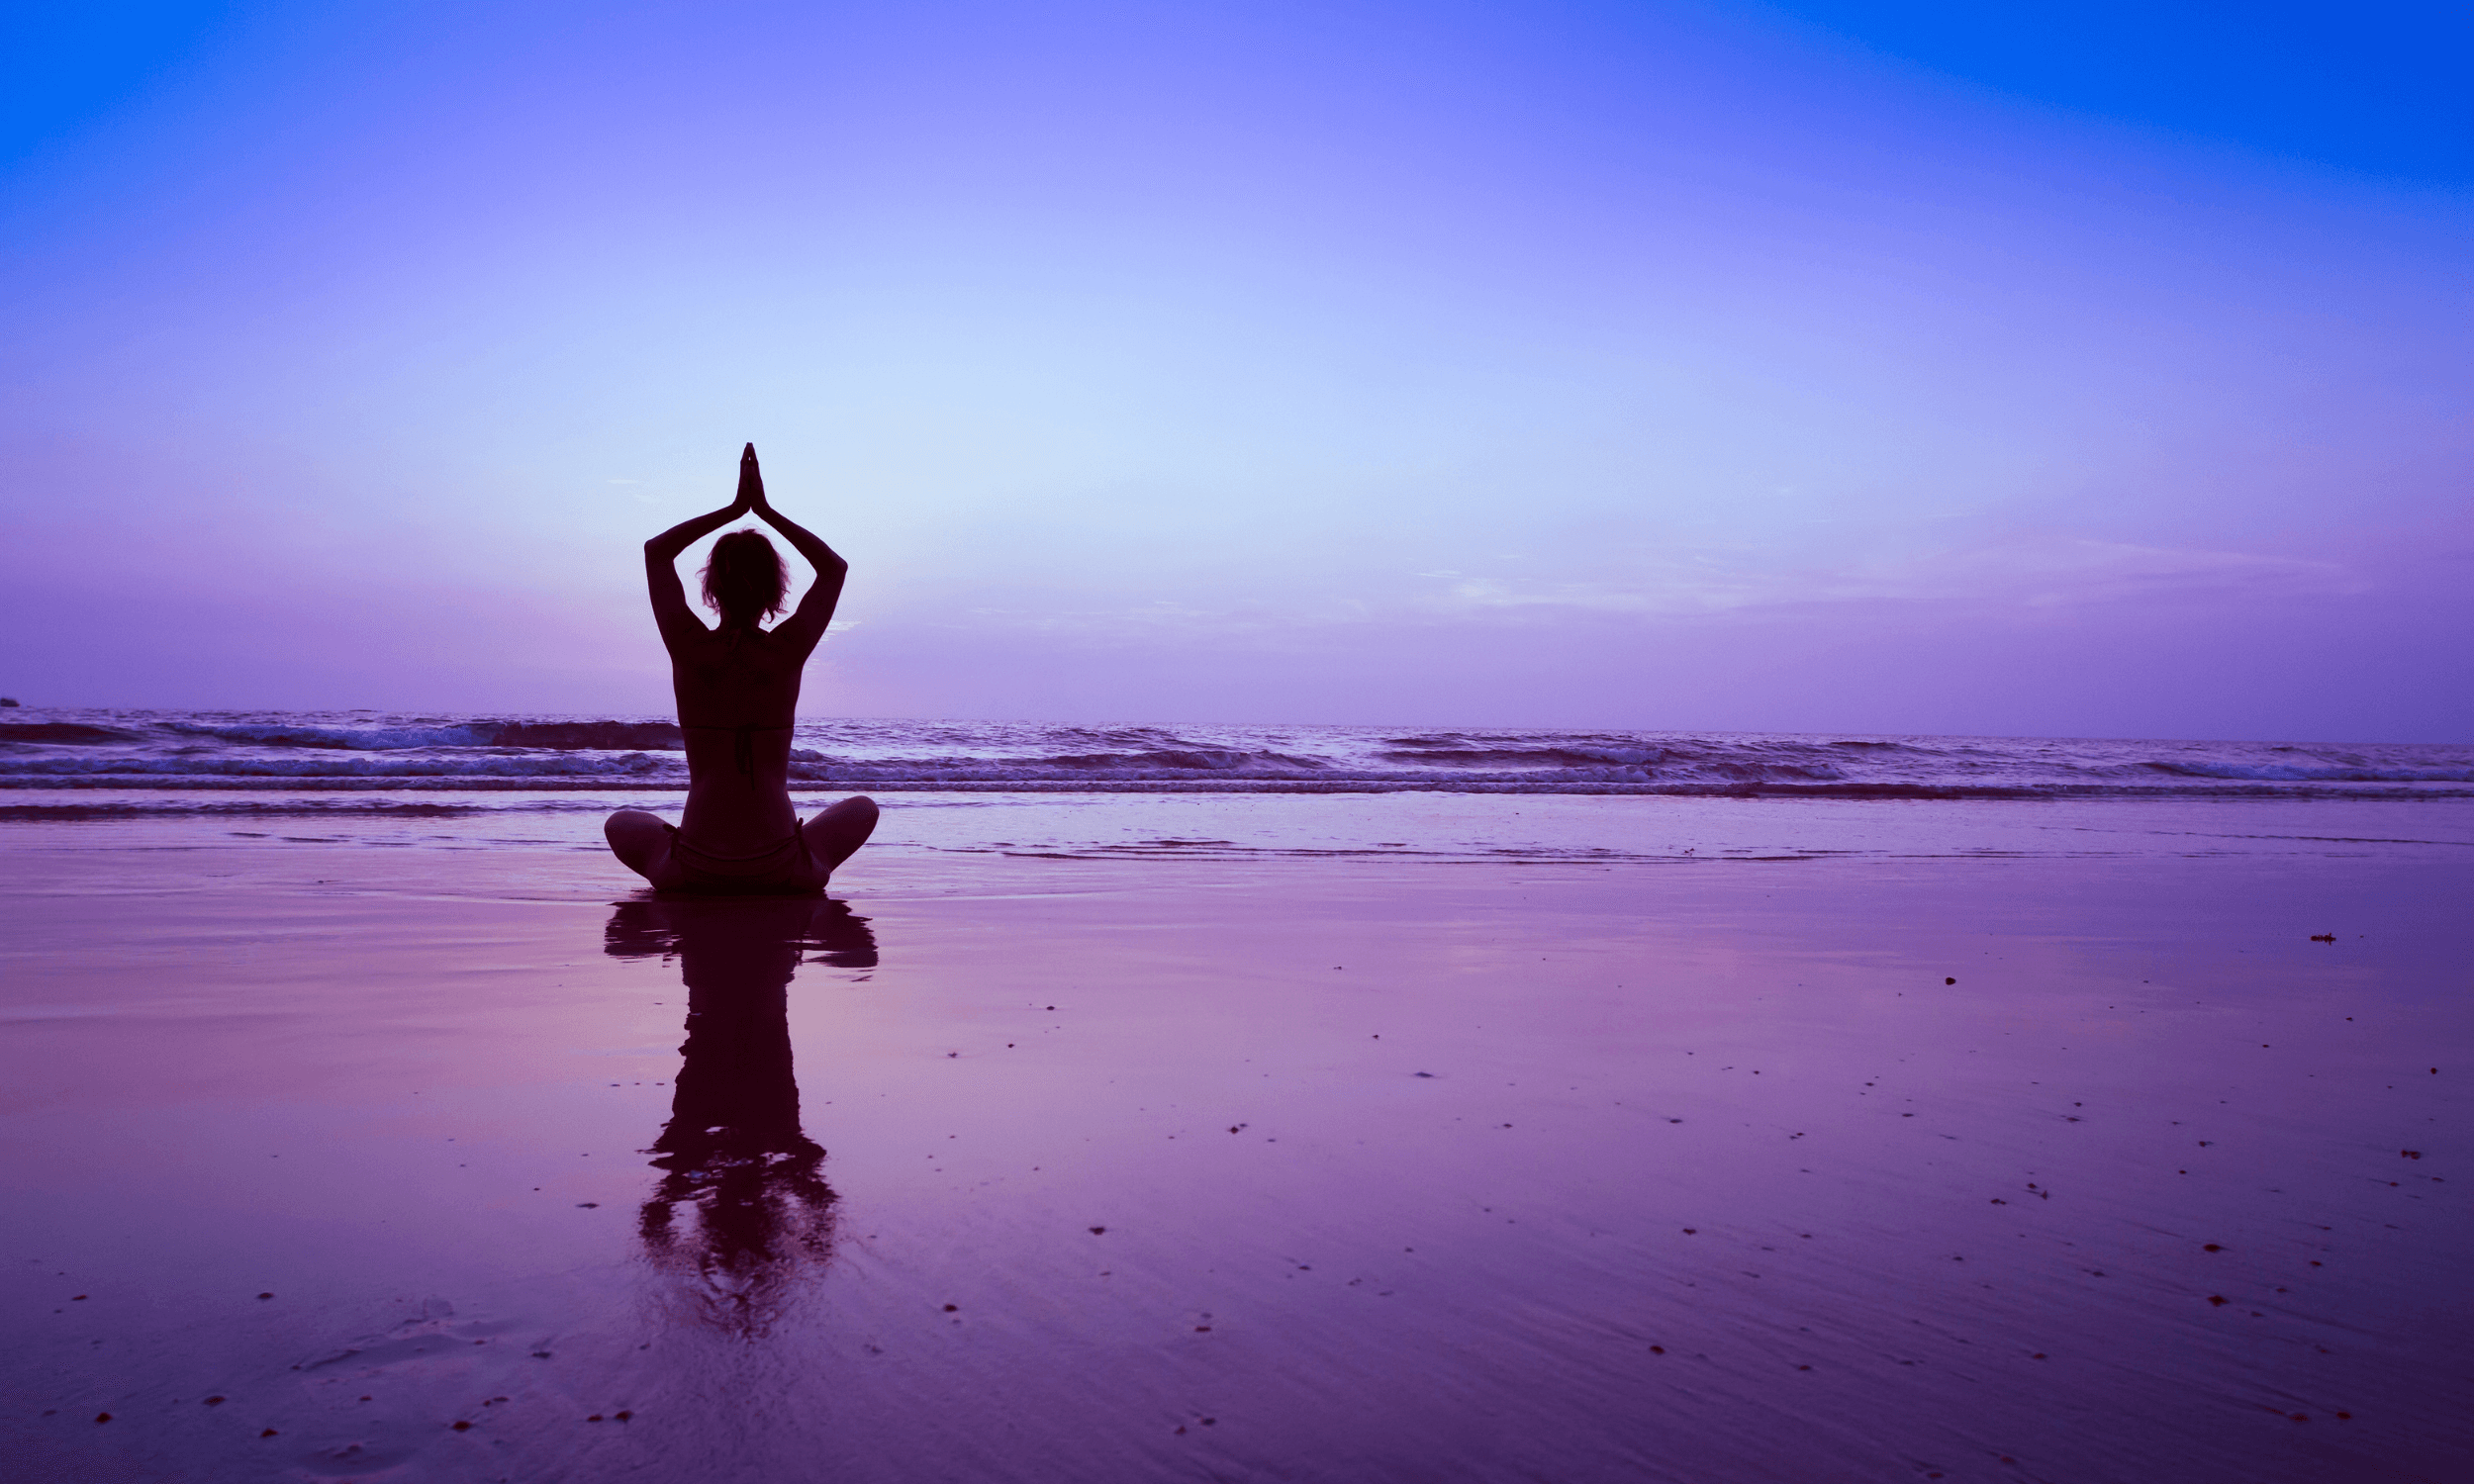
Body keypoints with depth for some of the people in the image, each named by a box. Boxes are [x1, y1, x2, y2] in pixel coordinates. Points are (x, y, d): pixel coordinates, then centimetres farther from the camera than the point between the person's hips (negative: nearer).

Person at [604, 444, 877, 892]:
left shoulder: (688, 648, -6)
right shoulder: (789, 650, -7)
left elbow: (656, 550, 12)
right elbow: (835, 566, 11)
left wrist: (734, 508, 11)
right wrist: (764, 509, 11)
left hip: (695, 872, 1)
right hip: (782, 873, -1)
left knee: (620, 824, 34)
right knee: (863, 808, 29)